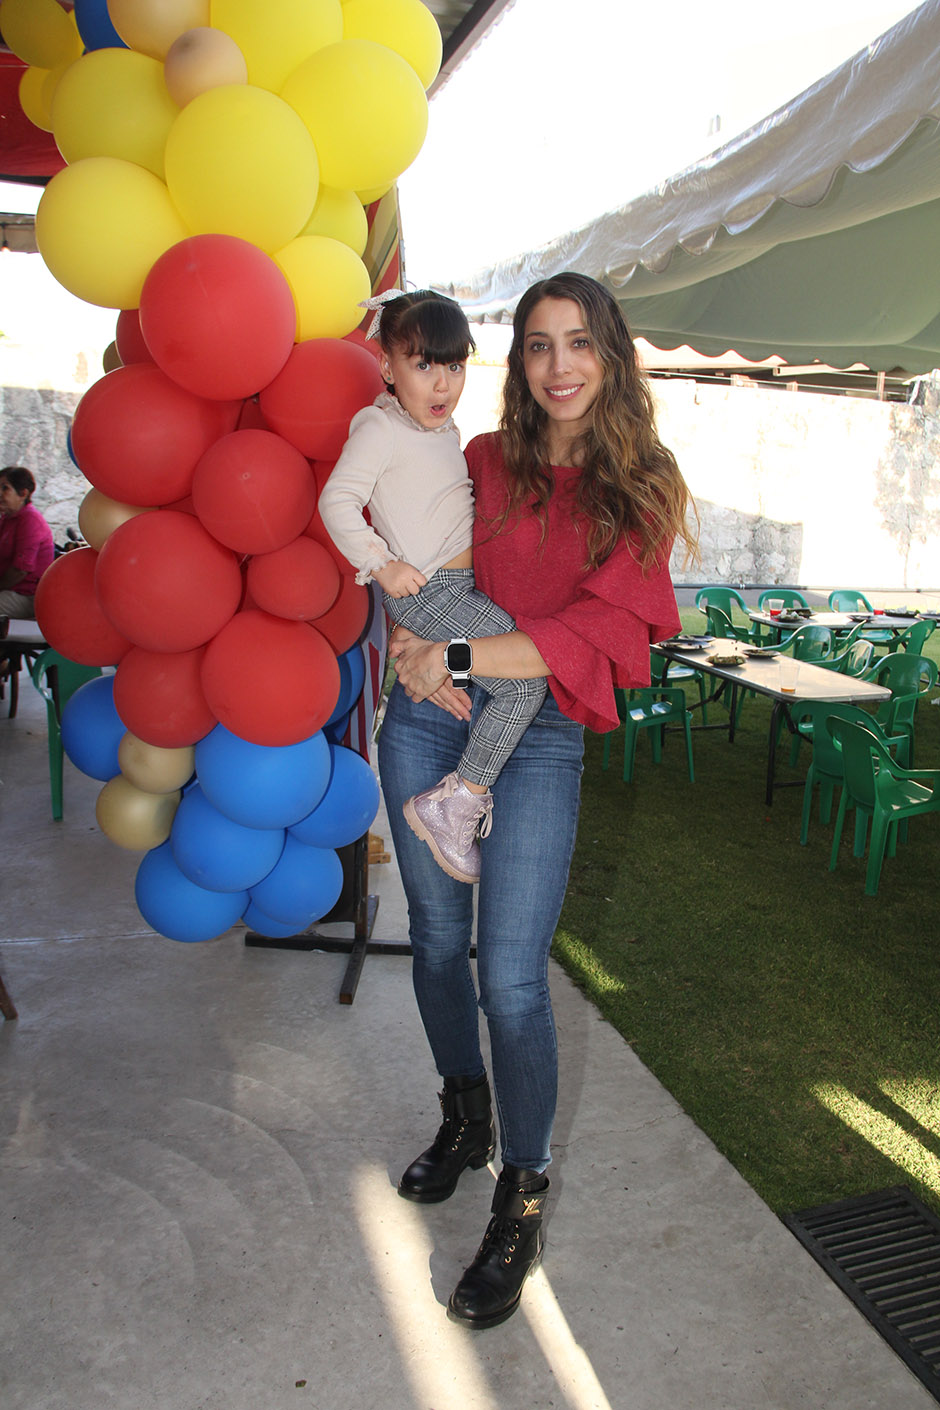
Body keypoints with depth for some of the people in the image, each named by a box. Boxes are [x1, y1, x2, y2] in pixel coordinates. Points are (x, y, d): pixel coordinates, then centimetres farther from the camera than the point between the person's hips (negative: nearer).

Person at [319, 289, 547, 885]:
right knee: (525, 684, -15)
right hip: (425, 590, -10)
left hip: (462, 583, 10)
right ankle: (453, 803, -7)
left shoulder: (446, 428, 15)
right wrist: (382, 565, -19)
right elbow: (337, 500, -18)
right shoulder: (380, 426, -12)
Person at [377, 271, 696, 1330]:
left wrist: (460, 655, -16)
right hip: (430, 716, 4)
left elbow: (598, 632, -10)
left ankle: (522, 1198, 17)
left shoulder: (640, 489, 1)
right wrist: (410, 644, -7)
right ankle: (465, 1122, 39)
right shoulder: (482, 463, 8)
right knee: (436, 936, 13)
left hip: (541, 734, -3)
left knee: (511, 975, -6)